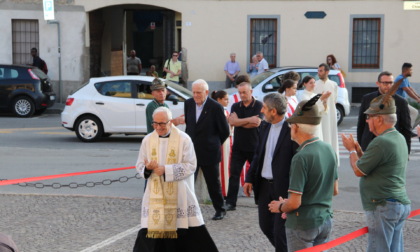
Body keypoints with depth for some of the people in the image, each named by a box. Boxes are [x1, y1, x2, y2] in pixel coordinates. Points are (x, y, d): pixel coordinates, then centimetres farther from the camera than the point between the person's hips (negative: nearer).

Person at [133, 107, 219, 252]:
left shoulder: (184, 139, -7)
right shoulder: (147, 140, 5)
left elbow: (190, 166, -9)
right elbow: (139, 166, 9)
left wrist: (166, 170, -19)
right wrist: (147, 168, -16)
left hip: (179, 195, -3)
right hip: (155, 195, 3)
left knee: (190, 233, 1)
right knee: (153, 228, 0)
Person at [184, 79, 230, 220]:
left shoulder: (215, 107, -14)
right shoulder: (188, 104, 2)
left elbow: (225, 131, -6)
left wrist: (214, 144, 5)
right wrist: (190, 141, 14)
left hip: (209, 153, -4)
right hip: (191, 151, 4)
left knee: (213, 183, 9)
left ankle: (220, 210, 25)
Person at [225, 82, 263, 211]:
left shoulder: (259, 105, -5)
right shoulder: (235, 106, 7)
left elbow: (257, 123, -19)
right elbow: (232, 121, -9)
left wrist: (239, 122, -8)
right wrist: (249, 120, -17)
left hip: (254, 147, -3)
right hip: (238, 146, 3)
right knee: (234, 175, 0)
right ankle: (230, 202, 2)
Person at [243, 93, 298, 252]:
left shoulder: (292, 130, -15)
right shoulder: (264, 126, 7)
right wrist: (249, 178, 9)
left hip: (283, 188, -7)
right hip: (264, 185, 7)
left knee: (280, 231, -1)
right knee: (265, 225, 17)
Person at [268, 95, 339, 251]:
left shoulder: (301, 158, -22)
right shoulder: (329, 149, 0)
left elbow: (294, 203, -21)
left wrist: (280, 207, -2)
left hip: (303, 224, -7)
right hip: (325, 220, 7)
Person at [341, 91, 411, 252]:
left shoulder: (382, 142, -20)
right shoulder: (398, 138, 13)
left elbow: (359, 171, -12)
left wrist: (352, 150, 4)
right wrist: (359, 151, 10)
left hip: (383, 207, -10)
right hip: (400, 204, 10)